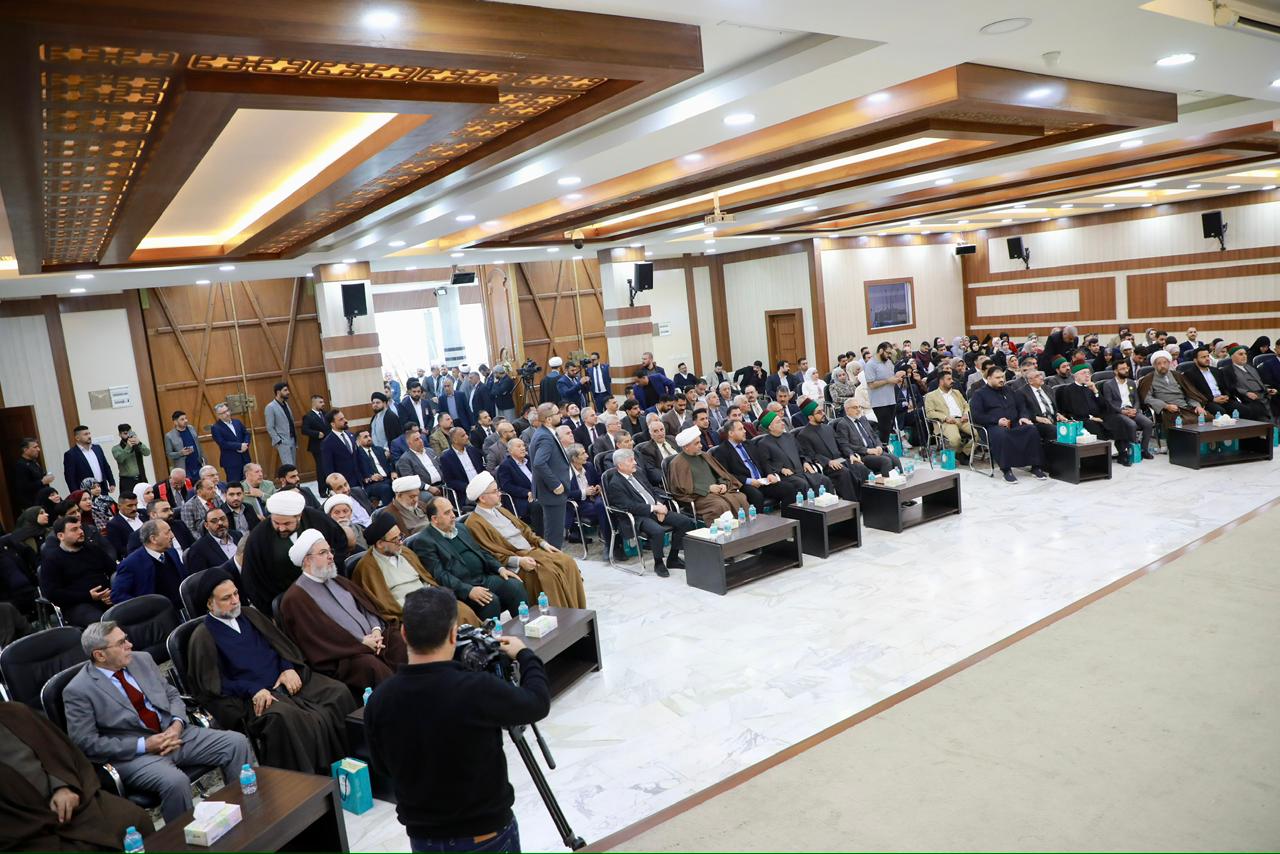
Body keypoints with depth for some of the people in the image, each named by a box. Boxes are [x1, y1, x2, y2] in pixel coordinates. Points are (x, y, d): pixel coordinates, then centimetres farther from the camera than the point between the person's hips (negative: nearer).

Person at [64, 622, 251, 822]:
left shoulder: (142, 660, 8)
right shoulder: (78, 691, -8)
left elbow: (172, 694, 14)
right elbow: (85, 743, -11)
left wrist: (177, 724, -7)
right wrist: (144, 745, -17)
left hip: (173, 733, 6)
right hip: (133, 753, -6)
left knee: (237, 742, -10)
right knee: (175, 782, -35)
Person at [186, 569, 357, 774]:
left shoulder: (249, 615, 19)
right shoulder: (203, 637, 2)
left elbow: (280, 642, 21)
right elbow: (213, 683, -5)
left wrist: (289, 668, 0)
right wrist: (253, 691, -17)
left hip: (288, 679, 6)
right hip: (253, 696, -6)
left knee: (339, 692, -18)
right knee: (284, 717, -39)